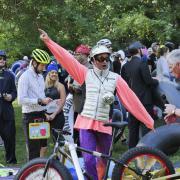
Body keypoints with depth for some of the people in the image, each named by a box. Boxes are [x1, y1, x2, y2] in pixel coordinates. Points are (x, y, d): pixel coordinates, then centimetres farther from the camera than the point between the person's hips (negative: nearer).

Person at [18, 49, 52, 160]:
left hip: (41, 115, 8)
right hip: (31, 116, -8)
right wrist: (40, 100, -24)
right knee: (34, 151, -6)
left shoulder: (40, 77, 14)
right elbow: (21, 100, -20)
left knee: (43, 148, 11)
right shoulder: (25, 77, -12)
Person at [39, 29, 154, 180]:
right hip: (87, 123, -1)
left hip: (105, 125, 1)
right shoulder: (86, 74, 2)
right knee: (89, 161, -14)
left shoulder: (116, 78, 1)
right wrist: (48, 41, -8)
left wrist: (150, 122, -3)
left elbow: (131, 100, 0)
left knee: (103, 162, 13)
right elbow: (67, 59, -2)